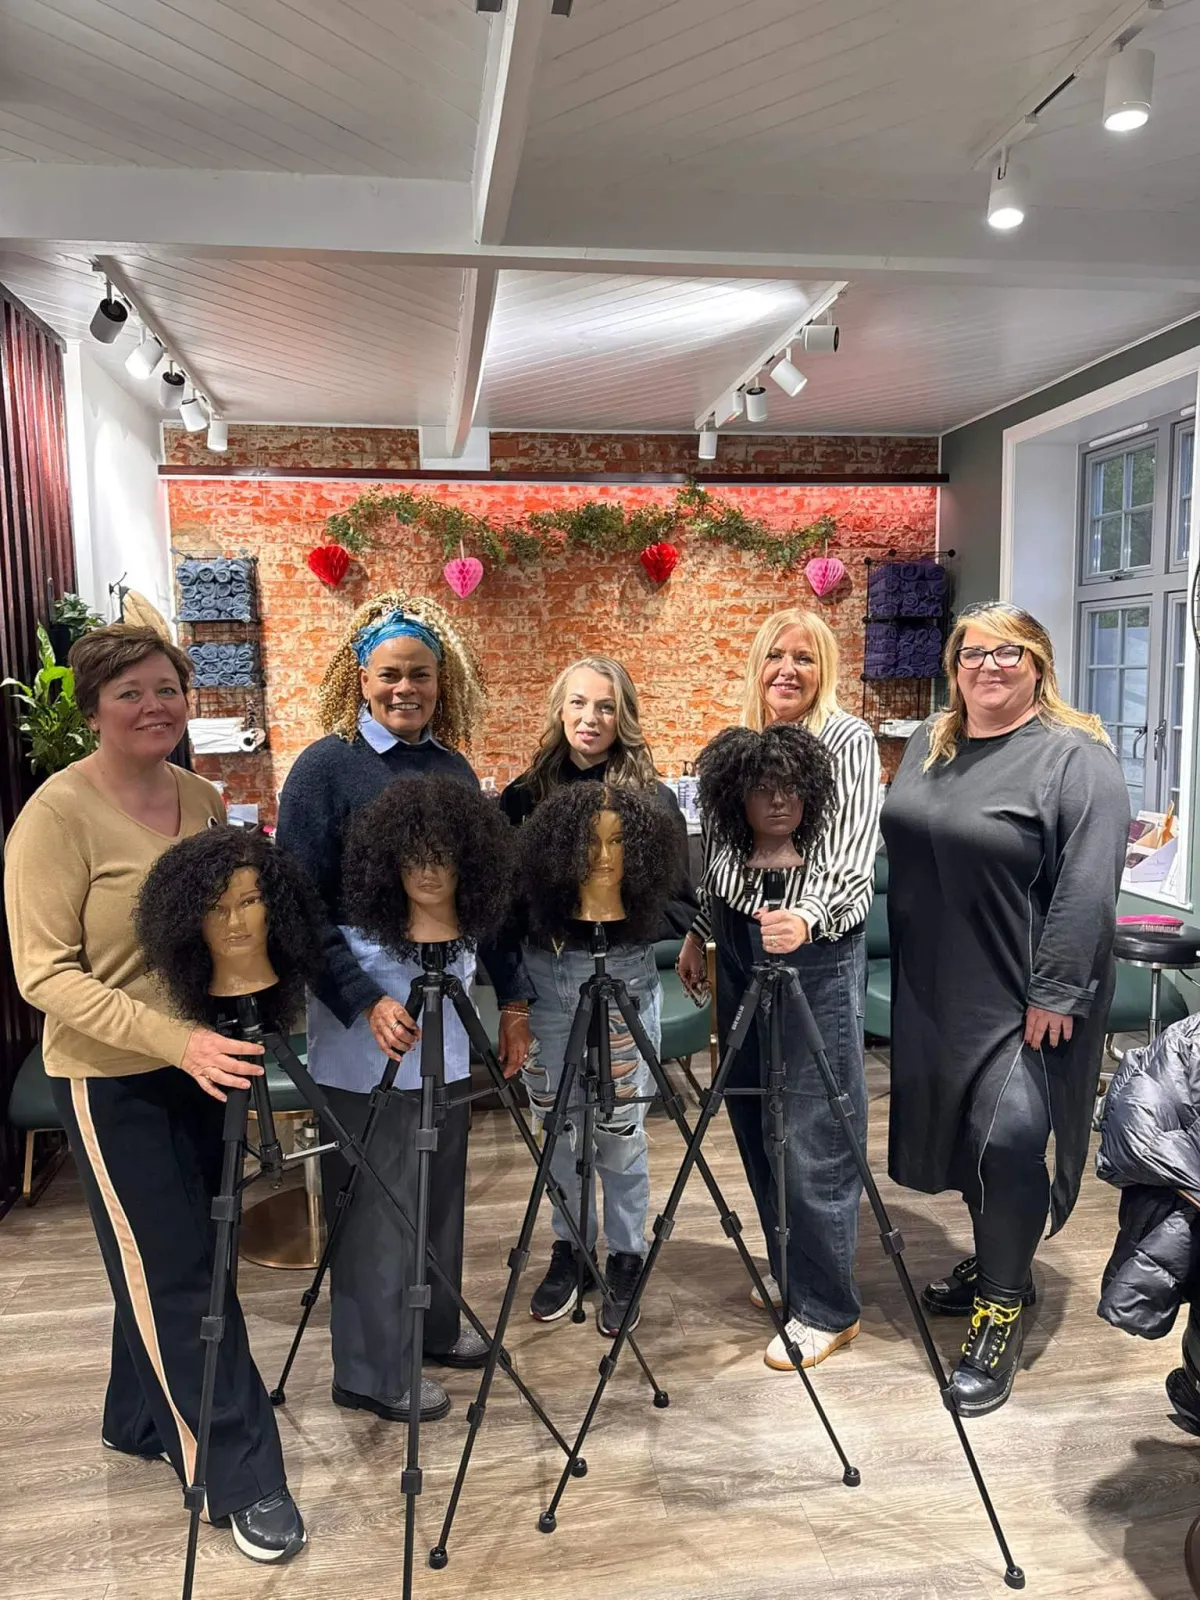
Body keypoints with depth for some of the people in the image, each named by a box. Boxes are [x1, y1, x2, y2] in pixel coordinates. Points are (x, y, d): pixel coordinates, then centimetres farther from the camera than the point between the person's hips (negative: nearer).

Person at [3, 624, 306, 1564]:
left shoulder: (202, 800, 3)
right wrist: (176, 1040, -30)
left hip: (201, 1062, 6)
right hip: (113, 1079, -6)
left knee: (167, 1265, 18)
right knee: (174, 1274, 4)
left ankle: (144, 1421, 40)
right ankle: (243, 1479, 17)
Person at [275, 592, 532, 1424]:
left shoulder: (453, 767, 6)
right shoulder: (325, 768, -10)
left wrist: (513, 996, 10)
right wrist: (366, 1002, -20)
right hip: (365, 1019, -5)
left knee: (440, 1181, 17)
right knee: (374, 1193, 6)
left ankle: (434, 1324, 38)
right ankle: (373, 1372, 23)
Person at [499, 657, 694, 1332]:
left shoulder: (652, 799, -5)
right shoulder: (526, 794, 2)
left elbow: (681, 908, -5)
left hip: (622, 977, -2)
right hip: (544, 979, 3)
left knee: (619, 1128, 8)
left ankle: (627, 1257, 29)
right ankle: (568, 1246, 35)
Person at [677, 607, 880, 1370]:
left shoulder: (849, 740, -8)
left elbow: (853, 859, -17)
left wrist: (808, 919, -33)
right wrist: (698, 932, 17)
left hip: (815, 952, -7)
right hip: (737, 944, 7)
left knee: (813, 1135, -2)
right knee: (752, 1118, 15)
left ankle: (828, 1308, 15)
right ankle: (786, 1269, 35)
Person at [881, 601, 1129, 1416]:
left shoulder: (1077, 757, -13)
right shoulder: (929, 745, 9)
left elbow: (1088, 886, -18)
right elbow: (903, 851, 16)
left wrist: (1055, 994, -21)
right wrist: (897, 964, 14)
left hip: (1022, 999, -7)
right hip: (938, 990, 7)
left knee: (1009, 1140, -8)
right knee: (965, 1131, 16)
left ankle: (1002, 1309, 9)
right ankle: (997, 1261, 37)